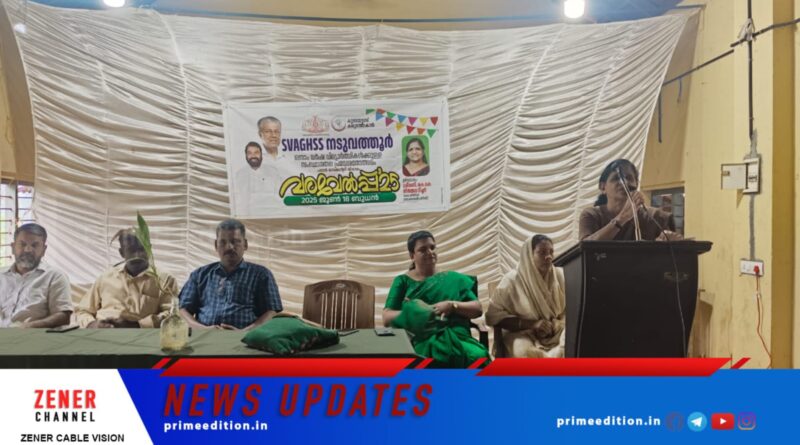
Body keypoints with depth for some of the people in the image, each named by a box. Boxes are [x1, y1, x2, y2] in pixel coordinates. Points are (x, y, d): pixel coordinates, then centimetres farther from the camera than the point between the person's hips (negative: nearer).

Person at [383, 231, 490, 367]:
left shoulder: (454, 279, 21)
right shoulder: (402, 281, 17)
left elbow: (477, 309, 14)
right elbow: (387, 318, 6)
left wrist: (451, 305, -5)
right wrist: (414, 312, -10)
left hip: (455, 338, 2)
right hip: (418, 341, -1)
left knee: (478, 358, -34)